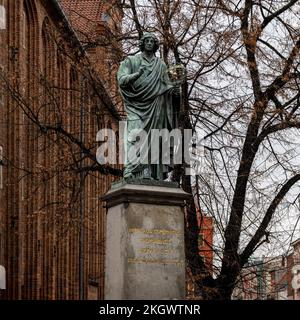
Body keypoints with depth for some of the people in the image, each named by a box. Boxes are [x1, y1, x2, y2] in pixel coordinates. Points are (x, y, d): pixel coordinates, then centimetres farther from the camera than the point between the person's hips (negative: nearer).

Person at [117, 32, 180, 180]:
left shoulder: (160, 65, 18)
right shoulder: (131, 61, 9)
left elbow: (166, 85, 15)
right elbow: (121, 80, -3)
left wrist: (174, 91, -8)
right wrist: (137, 74, -21)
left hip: (155, 108, 3)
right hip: (137, 106, -3)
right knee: (136, 136, -17)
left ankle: (153, 174, -6)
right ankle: (130, 171, -24)